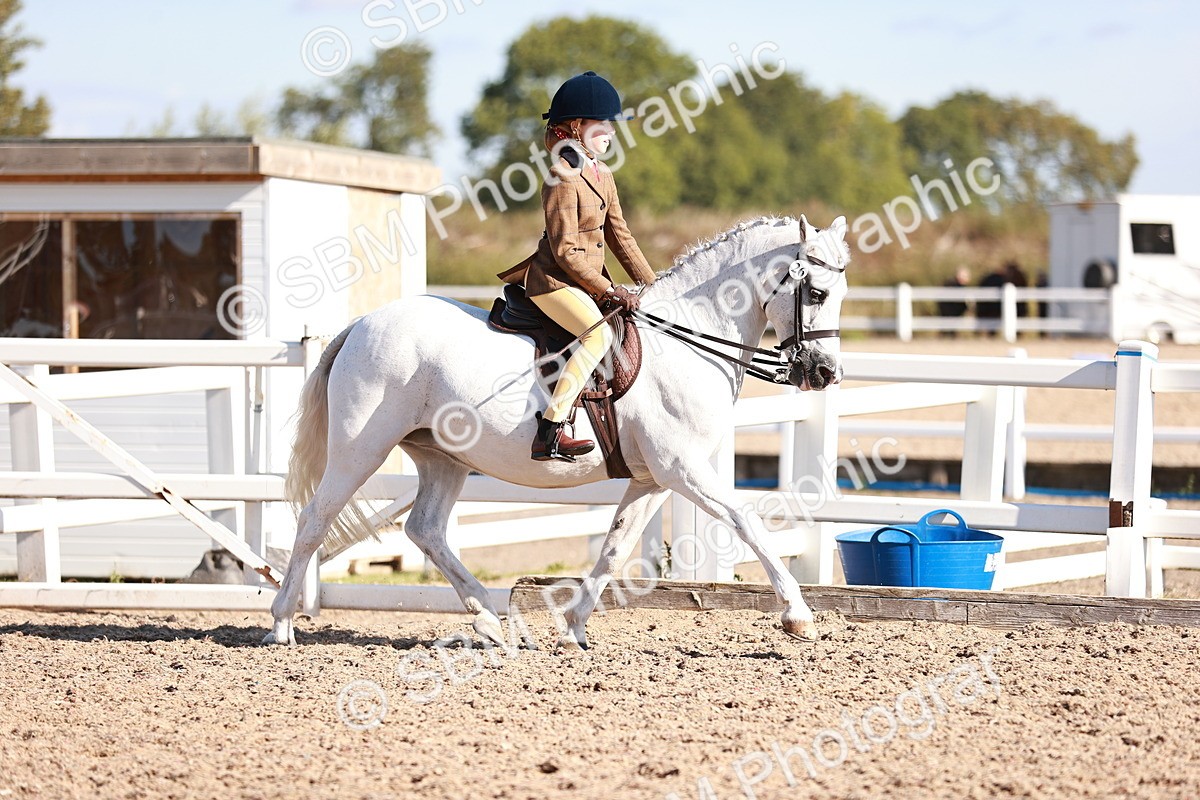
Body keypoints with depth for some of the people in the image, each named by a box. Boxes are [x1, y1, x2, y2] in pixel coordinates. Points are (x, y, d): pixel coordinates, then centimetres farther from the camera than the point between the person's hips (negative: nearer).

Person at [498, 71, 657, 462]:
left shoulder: (602, 175, 13)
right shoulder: (563, 180, -16)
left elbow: (619, 236, 17)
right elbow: (567, 253, -19)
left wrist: (650, 285, 11)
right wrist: (609, 291, -18)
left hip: (588, 279, 10)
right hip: (554, 281, -10)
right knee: (599, 333, -30)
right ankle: (548, 434, -36)